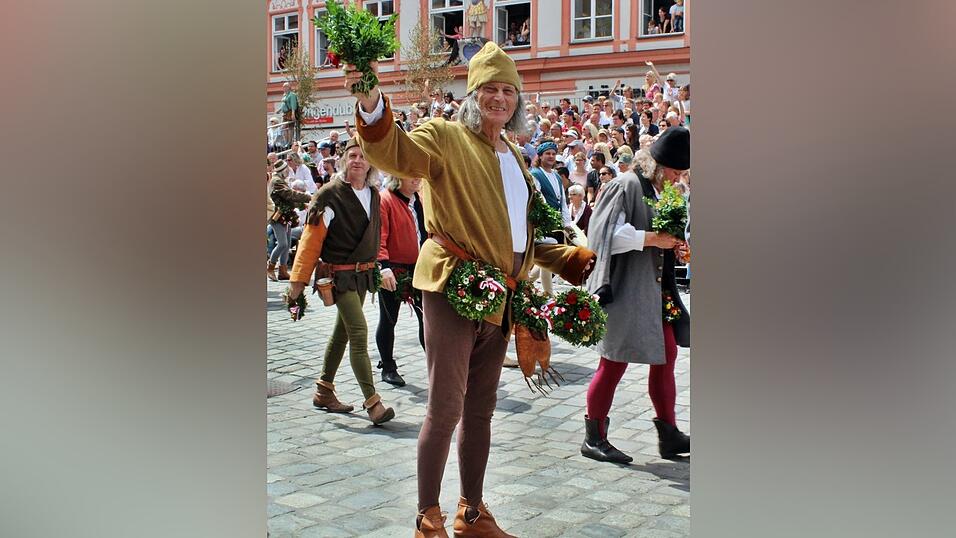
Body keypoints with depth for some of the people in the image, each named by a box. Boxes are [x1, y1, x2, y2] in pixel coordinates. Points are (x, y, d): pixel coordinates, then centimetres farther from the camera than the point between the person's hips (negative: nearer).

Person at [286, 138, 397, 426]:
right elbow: (311, 238, -13)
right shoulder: (330, 194, -12)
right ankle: (372, 402, -11)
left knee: (342, 332, 15)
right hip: (340, 274, -7)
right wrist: (299, 278, -13)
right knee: (359, 333, -13)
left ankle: (324, 392, 28)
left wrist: (375, 266, 20)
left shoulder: (373, 194, 8)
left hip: (363, 273, 7)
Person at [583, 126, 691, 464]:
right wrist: (654, 239, -20)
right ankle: (594, 439, 8)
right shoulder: (627, 186, -13)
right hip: (625, 286, -10)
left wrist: (673, 245, 5)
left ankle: (669, 435, 20)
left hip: (652, 287, 10)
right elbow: (612, 234, -20)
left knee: (666, 354, 10)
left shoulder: (657, 190, 16)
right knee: (615, 361, -4)